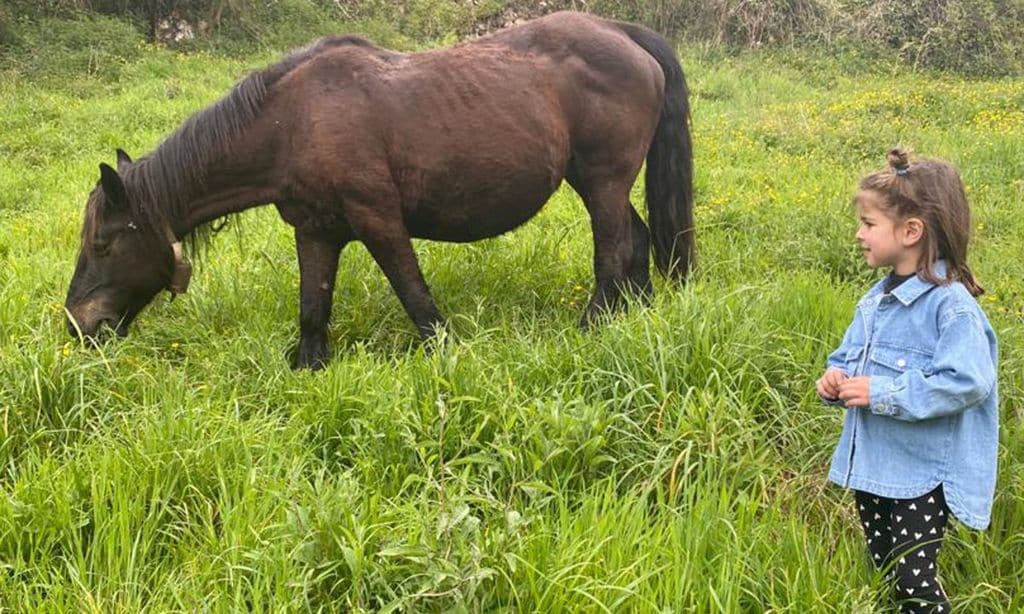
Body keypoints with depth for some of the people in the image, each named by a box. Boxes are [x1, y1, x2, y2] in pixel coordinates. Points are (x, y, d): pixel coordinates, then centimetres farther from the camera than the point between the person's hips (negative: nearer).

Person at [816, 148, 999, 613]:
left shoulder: (951, 305, -19)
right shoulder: (875, 299, 7)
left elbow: (967, 383, -28)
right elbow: (848, 355, 18)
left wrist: (881, 393, -27)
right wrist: (836, 378, -6)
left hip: (923, 475, -8)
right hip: (871, 469, 8)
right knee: (885, 573, 19)